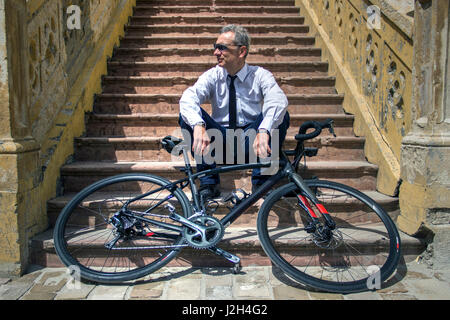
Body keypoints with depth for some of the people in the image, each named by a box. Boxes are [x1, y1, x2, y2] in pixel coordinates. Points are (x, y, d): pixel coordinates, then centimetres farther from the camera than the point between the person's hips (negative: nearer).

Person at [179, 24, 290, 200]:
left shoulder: (260, 75, -4)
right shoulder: (212, 75, 0)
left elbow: (278, 100, -25)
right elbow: (188, 98, -19)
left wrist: (263, 131, -45)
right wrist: (198, 126, -41)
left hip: (250, 141, -1)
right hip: (220, 141, 2)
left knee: (281, 115, -24)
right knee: (188, 114, -20)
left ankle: (260, 181, -20)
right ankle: (208, 183, -21)